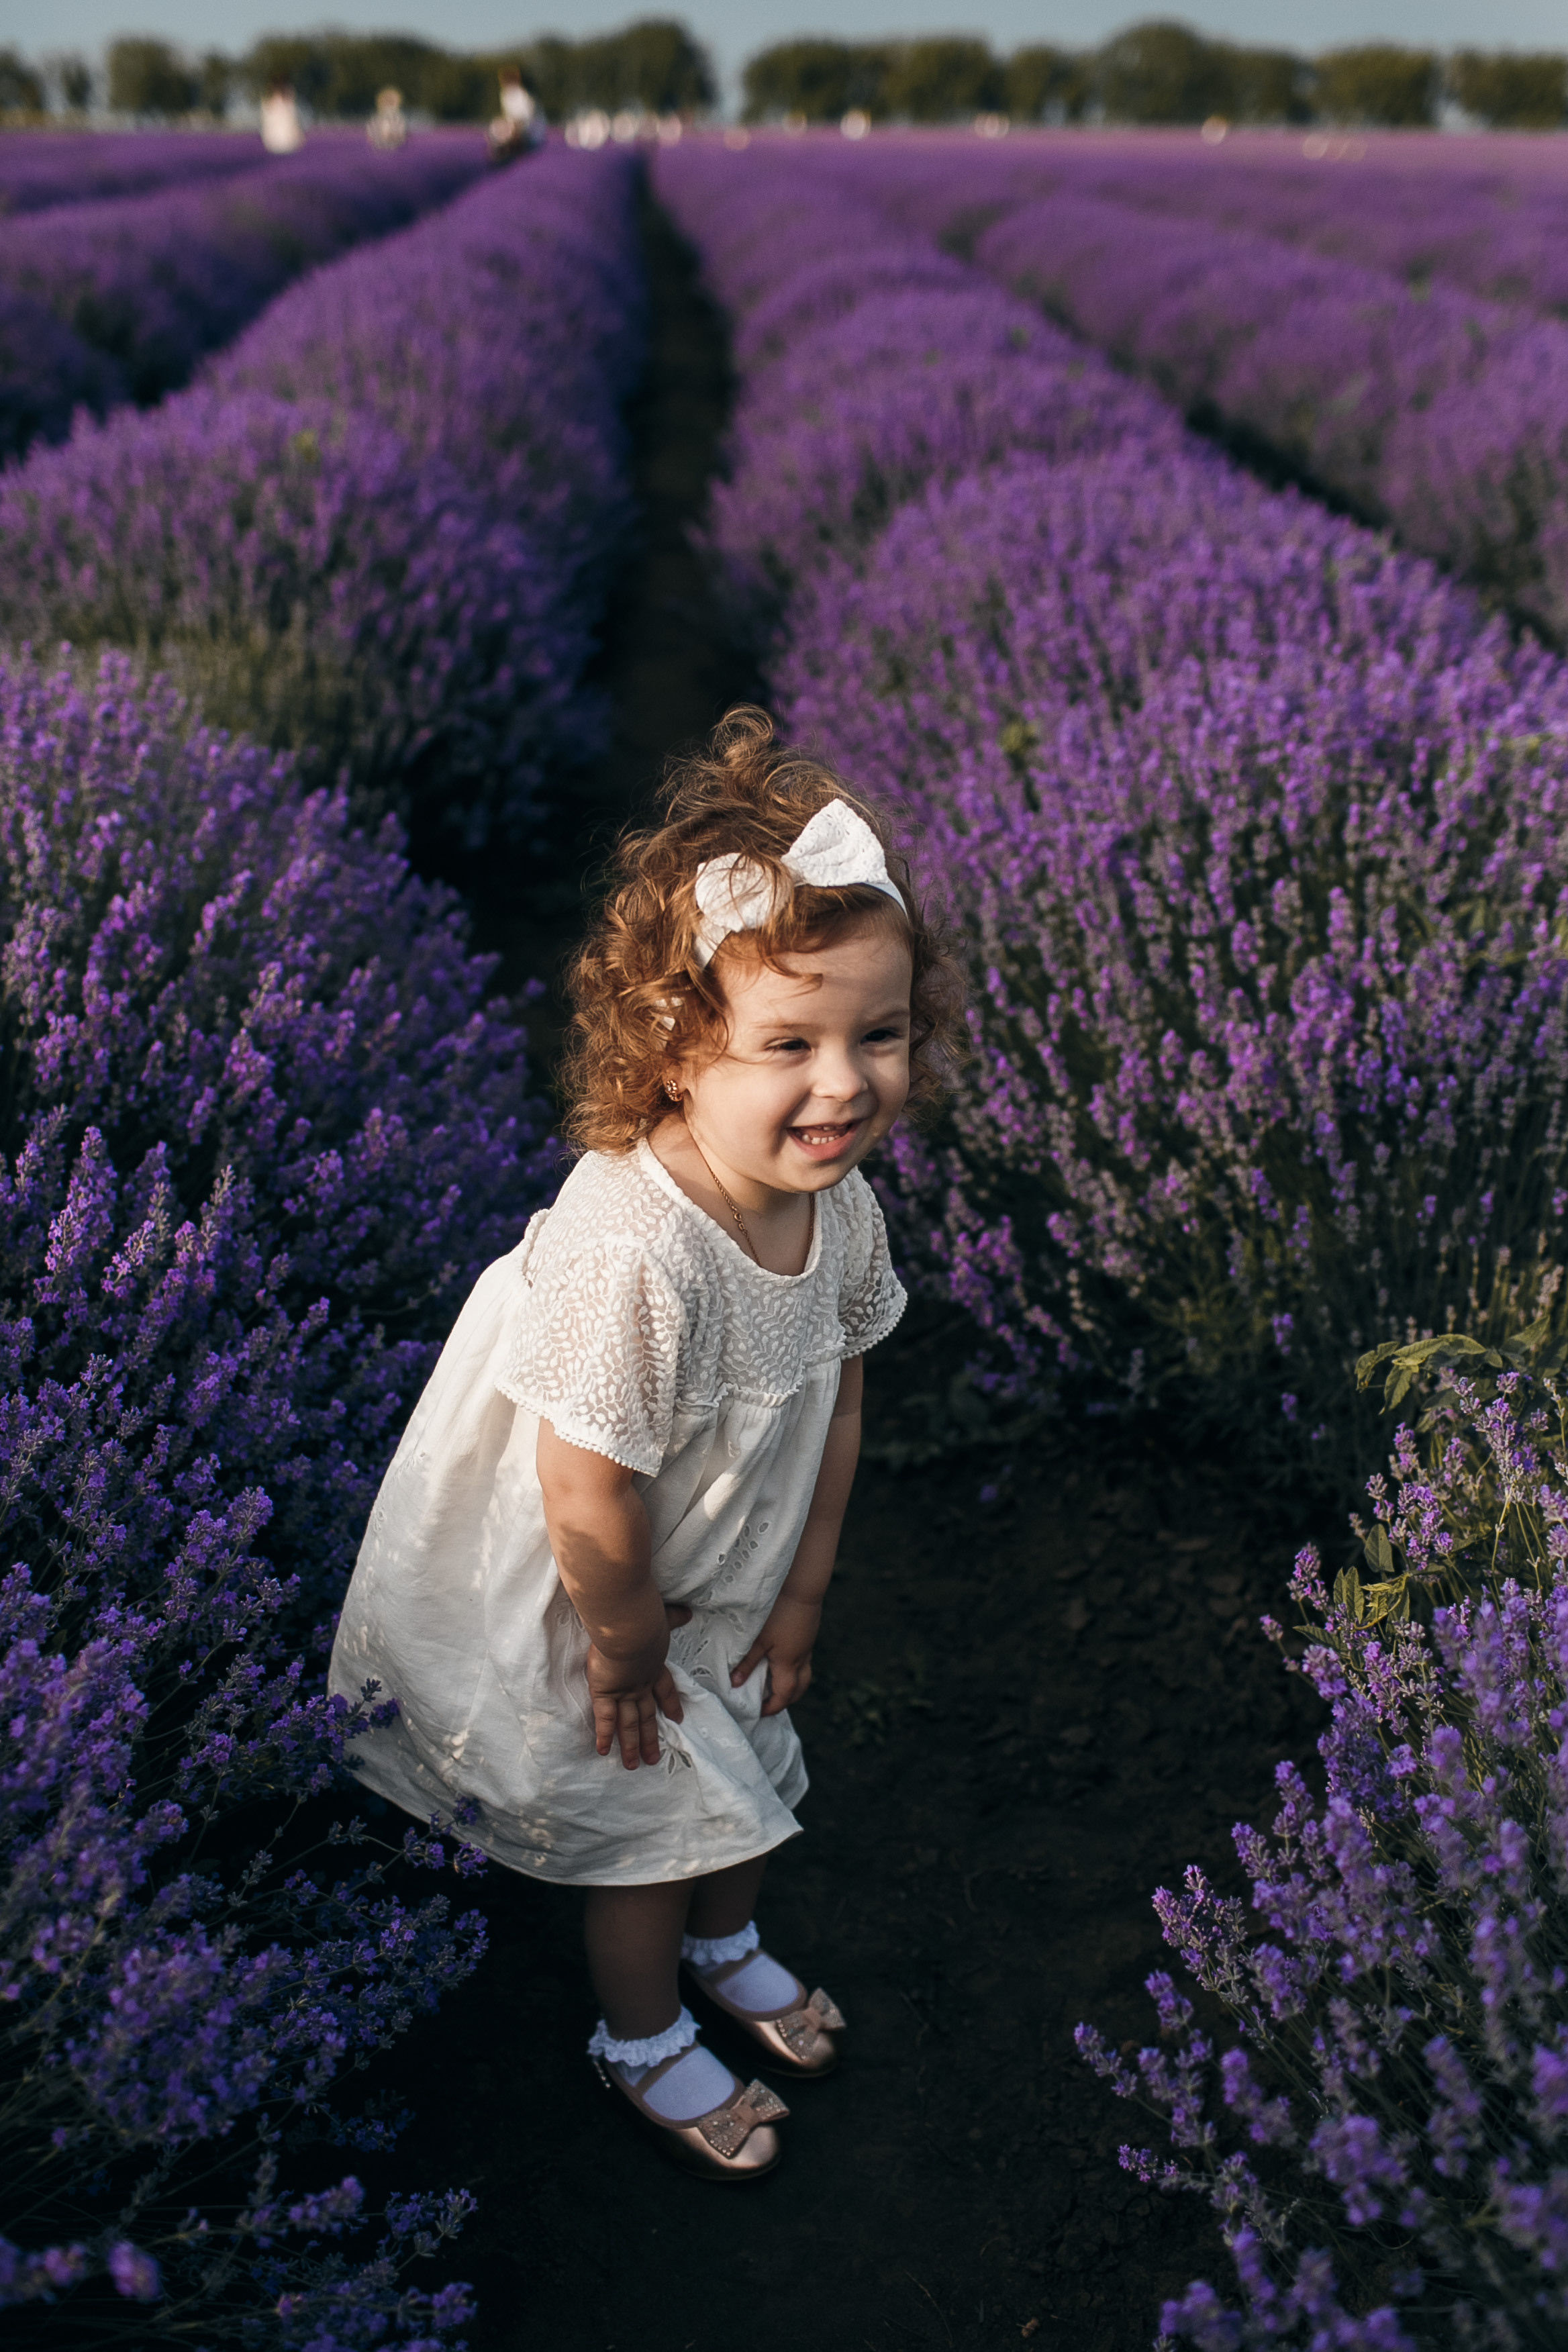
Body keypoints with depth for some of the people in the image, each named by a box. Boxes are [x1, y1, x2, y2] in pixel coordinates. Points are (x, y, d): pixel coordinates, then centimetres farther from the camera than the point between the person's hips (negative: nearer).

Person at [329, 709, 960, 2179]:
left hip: (722, 1584, 7)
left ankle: (724, 1944, 62)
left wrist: (800, 1593, 5)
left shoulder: (841, 1206, -16)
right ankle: (643, 2039, 48)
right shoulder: (630, 1254, -42)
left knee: (747, 1769, 28)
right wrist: (629, 1646, -16)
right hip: (578, 1611, -7)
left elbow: (833, 1402, -1)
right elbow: (589, 1498, -32)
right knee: (649, 1822, 15)